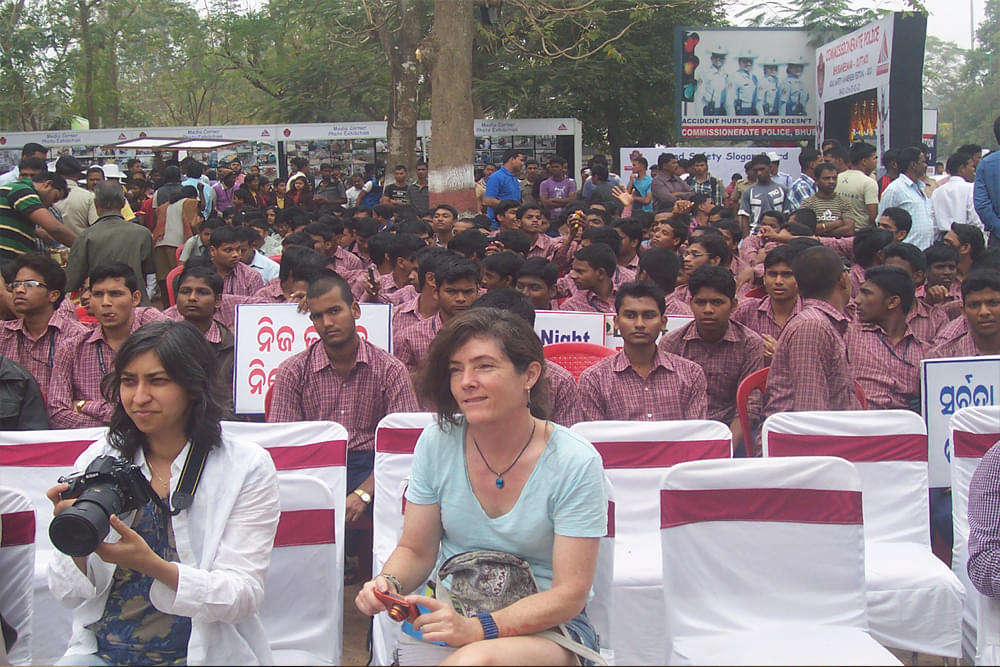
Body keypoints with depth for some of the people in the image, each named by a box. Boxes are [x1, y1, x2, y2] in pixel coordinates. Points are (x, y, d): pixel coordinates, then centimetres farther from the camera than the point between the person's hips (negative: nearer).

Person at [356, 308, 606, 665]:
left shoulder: (575, 463, -13)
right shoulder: (436, 443, -1)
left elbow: (570, 593, -13)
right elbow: (415, 551, 7)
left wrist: (478, 628, -26)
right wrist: (388, 582, -16)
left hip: (546, 625, -3)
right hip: (451, 612, 4)